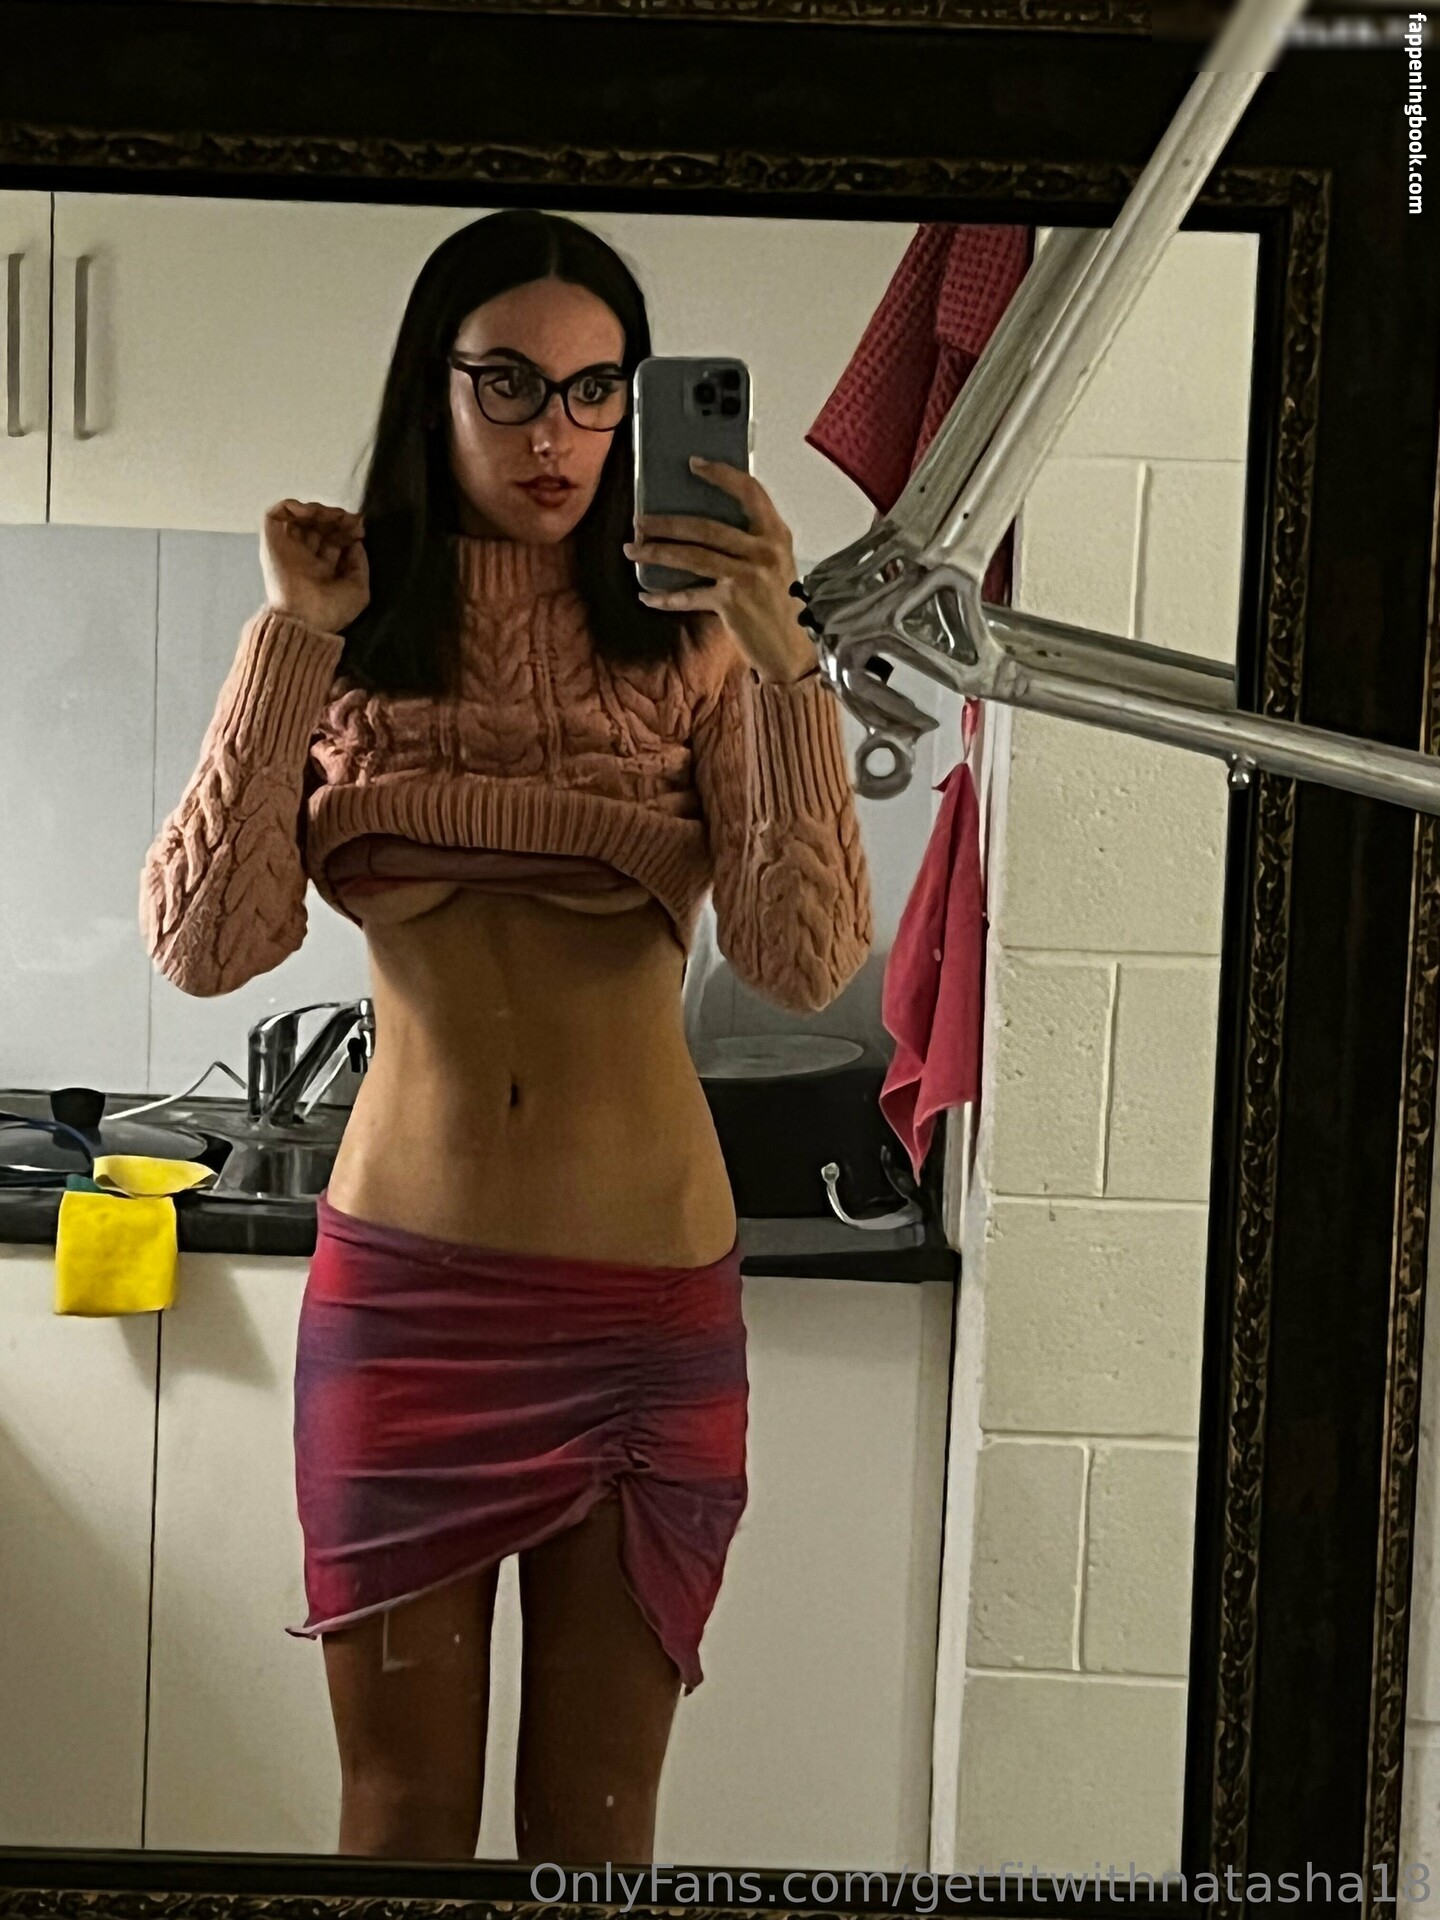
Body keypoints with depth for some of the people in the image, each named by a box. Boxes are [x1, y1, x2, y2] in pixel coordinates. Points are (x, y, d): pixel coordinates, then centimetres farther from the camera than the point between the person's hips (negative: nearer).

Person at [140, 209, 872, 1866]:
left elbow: (805, 961, -13)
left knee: (595, 1823, 14)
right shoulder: (348, 646, 2)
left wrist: (782, 658, -23)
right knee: (402, 1816, 13)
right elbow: (205, 948, -10)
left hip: (652, 1301, 0)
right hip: (403, 1288, 0)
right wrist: (290, 640, -14)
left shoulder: (691, 648, -1)